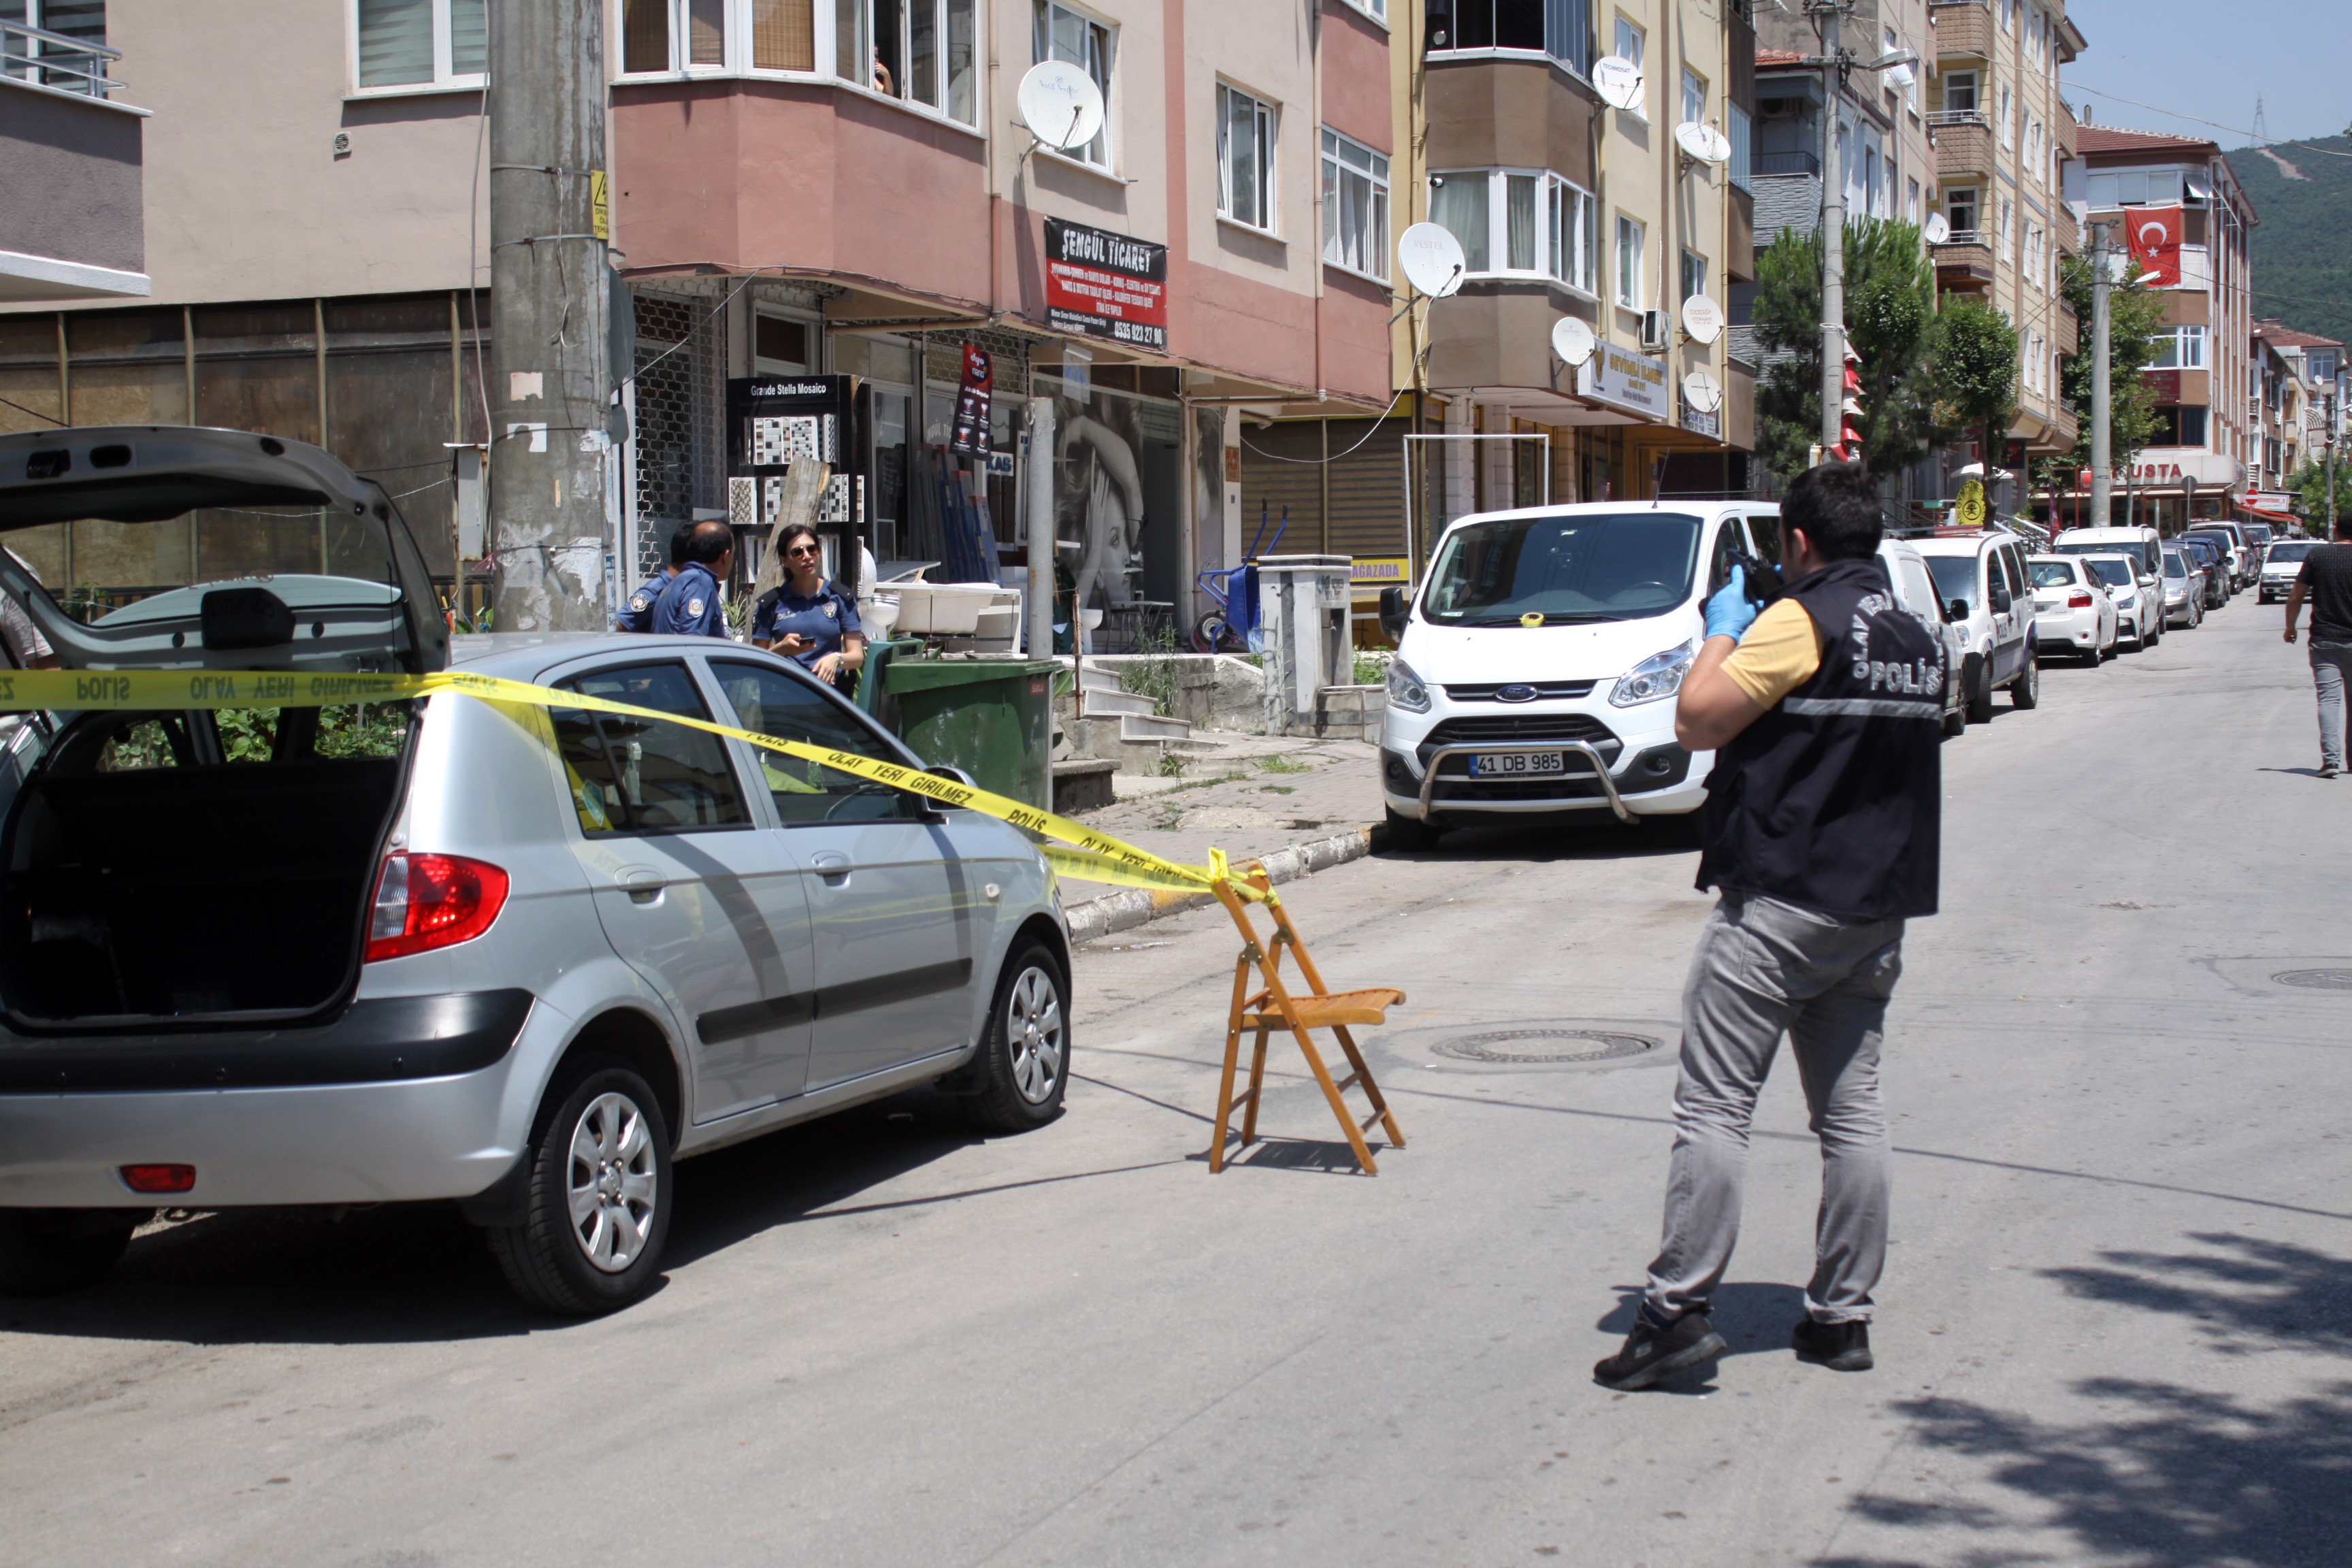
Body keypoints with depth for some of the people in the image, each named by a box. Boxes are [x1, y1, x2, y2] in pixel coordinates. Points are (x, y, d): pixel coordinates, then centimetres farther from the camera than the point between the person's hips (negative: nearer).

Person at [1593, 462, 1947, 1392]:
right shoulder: (1921, 640, 12)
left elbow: (1696, 720, -15)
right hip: (1878, 911, 8)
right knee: (1851, 1109, 10)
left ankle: (1678, 1308, -9)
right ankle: (1842, 1314, 13)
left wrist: (1723, 632, 2)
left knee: (1715, 1104, -6)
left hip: (1779, 903, -7)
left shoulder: (1802, 622, -12)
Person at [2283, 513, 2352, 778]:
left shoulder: (2317, 555, -2)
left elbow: (2295, 597, 0)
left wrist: (2290, 626, 14)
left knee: (2329, 699, -3)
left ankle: (2331, 759, -16)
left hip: (2323, 640, 0)